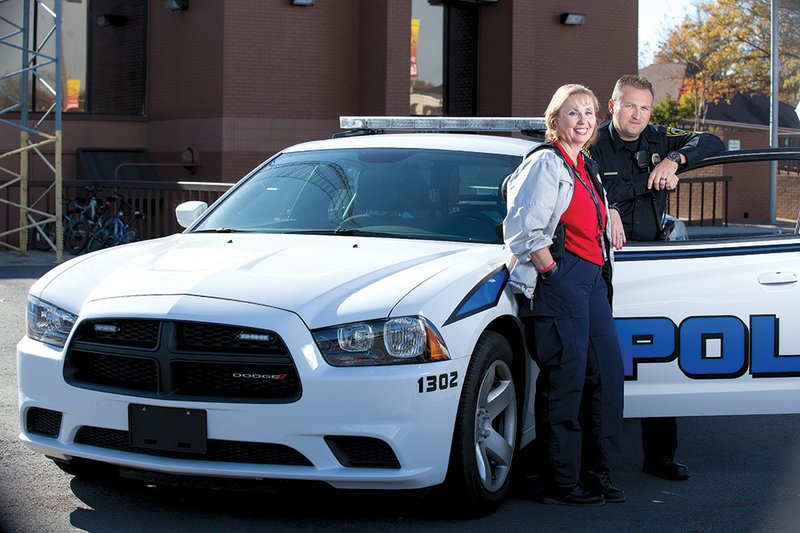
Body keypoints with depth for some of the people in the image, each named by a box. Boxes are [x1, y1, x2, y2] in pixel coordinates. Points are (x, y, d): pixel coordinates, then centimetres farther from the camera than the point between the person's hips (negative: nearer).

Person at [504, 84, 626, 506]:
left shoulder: (587, 168, 20)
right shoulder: (546, 163, -7)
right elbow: (523, 229, -15)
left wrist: (611, 213, 18)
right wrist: (552, 273, -14)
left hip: (592, 279, 9)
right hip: (560, 277, -9)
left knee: (606, 372, 6)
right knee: (564, 378, -8)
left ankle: (598, 475, 16)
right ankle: (561, 483, -1)